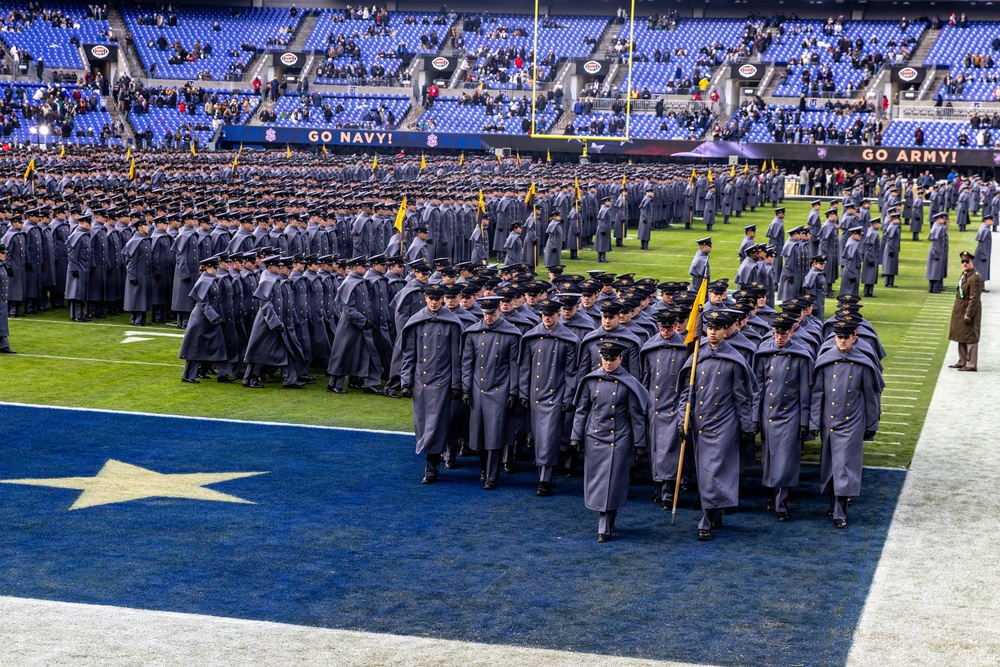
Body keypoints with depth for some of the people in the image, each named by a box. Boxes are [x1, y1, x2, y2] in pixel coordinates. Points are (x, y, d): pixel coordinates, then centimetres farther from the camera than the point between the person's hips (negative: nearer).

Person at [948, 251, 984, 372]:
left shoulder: (975, 278, -20)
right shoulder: (964, 274, 10)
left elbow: (974, 299, -21)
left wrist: (968, 315, -22)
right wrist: (955, 306, 20)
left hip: (970, 311, -10)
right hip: (960, 311, 10)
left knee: (970, 338, -5)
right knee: (961, 338, 17)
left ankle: (971, 364, 0)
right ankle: (963, 361, 27)